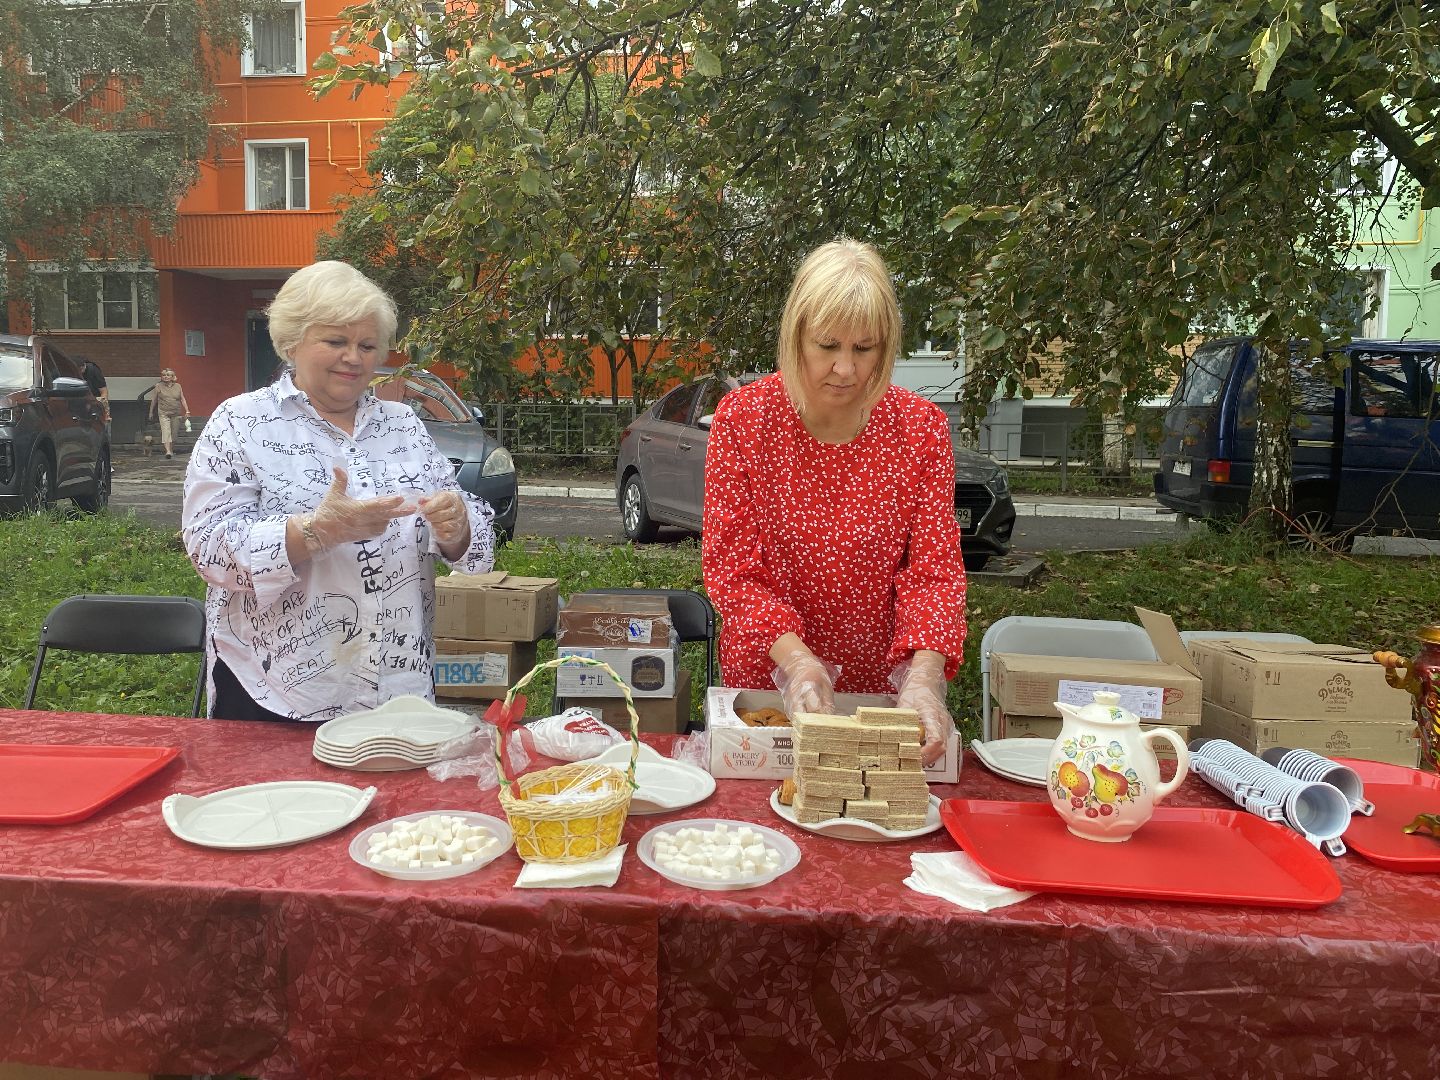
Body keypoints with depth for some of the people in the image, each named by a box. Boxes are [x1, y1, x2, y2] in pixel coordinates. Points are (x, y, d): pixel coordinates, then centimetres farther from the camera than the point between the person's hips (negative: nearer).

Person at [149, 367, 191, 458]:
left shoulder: (177, 386, 7)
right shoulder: (158, 386, 2)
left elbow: (182, 399, 9)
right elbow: (153, 400, 9)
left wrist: (187, 411, 2)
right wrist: (151, 412, 13)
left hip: (176, 414, 2)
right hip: (164, 414, -2)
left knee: (174, 433, 8)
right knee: (166, 431, -15)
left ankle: (172, 450, 22)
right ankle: (168, 451, -24)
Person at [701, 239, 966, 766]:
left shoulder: (923, 429, -10)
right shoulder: (742, 416, -13)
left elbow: (934, 570, -13)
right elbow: (730, 565, -15)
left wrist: (924, 674, -31)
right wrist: (795, 658, -30)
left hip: (879, 686, 1)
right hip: (763, 678, 0)